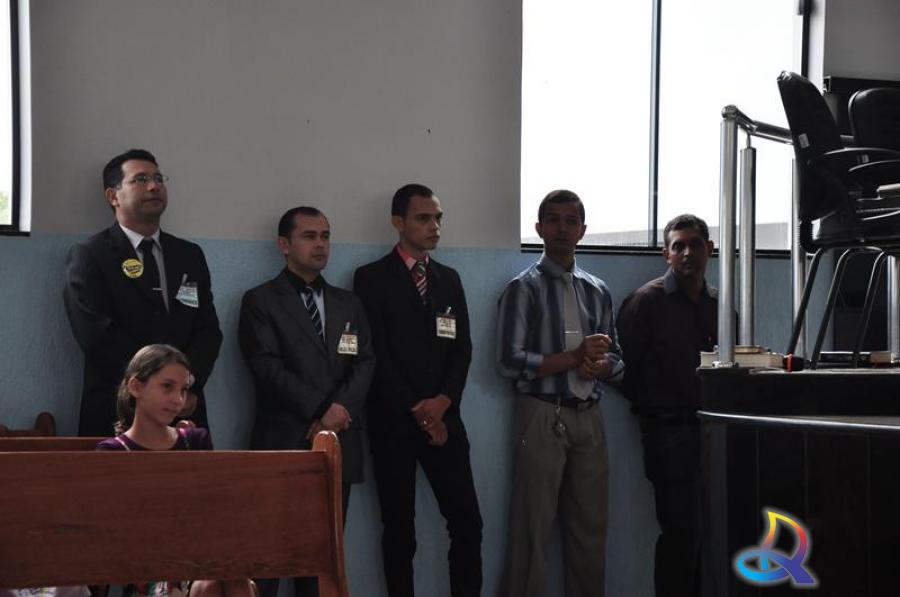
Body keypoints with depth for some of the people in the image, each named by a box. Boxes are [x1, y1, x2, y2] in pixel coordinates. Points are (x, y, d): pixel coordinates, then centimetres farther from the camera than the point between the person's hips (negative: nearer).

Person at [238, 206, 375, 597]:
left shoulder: (348, 303, 18)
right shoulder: (260, 301, 2)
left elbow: (364, 363, 8)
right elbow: (268, 367, -9)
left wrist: (340, 409, -11)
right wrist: (321, 411, -14)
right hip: (284, 444, -4)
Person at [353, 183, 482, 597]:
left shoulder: (449, 279, 15)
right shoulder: (371, 278, 0)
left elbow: (462, 348, 9)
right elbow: (376, 354, -7)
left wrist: (443, 401, -7)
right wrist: (417, 411, -11)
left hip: (442, 417, 4)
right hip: (393, 420, -4)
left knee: (467, 521, -3)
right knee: (399, 526, 1)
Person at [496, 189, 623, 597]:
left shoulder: (597, 291, 13)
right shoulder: (524, 288, -2)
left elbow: (615, 359, 15)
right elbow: (510, 362, -11)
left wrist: (597, 365, -8)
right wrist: (575, 357, -14)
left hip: (589, 418, 5)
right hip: (542, 417, -5)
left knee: (590, 529, 9)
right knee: (532, 531, -3)